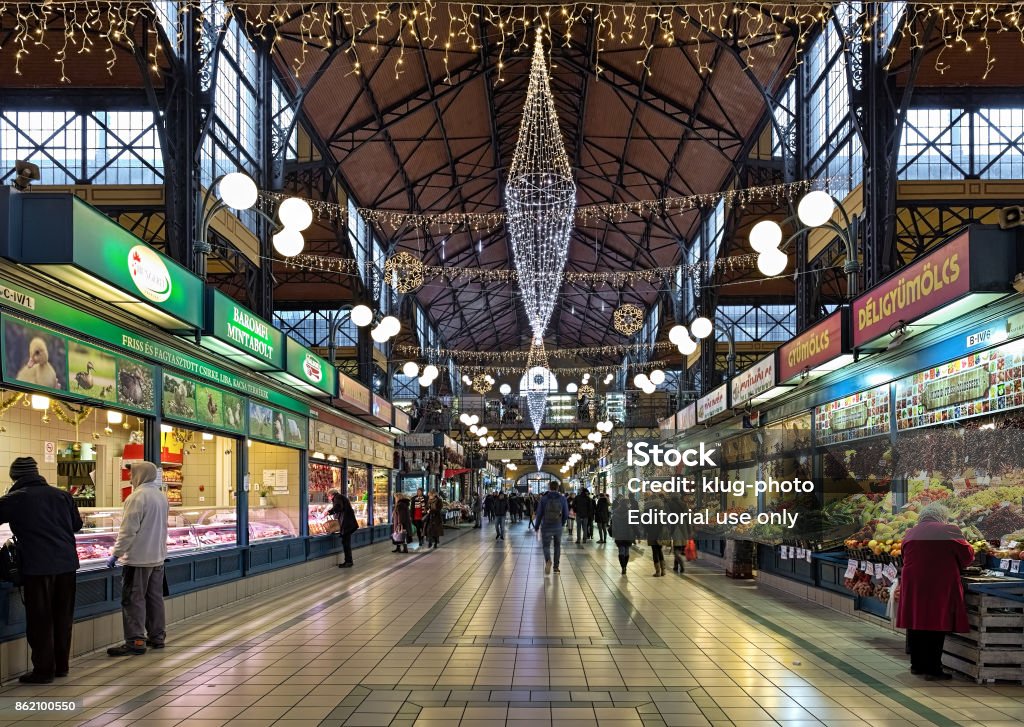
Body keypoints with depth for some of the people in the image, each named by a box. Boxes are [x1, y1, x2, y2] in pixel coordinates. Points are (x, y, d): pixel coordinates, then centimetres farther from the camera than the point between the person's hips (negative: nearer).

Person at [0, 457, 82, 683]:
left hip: (37, 566, -4)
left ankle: (43, 670, 9)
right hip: (67, 562, 5)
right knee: (63, 616, 13)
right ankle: (61, 665, 22)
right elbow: (77, 524, 16)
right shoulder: (61, 495, 7)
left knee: (40, 620, 5)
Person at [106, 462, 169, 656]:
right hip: (158, 557, 8)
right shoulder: (161, 496, 11)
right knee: (155, 598, 14)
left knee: (133, 600, -3)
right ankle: (157, 636, 20)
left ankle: (135, 641, -4)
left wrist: (116, 554, -12)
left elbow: (128, 530, -18)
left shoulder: (137, 497, -16)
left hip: (138, 559, -8)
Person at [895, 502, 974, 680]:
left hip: (912, 585, 5)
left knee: (916, 626, 13)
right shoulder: (950, 531, -6)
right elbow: (967, 555, 2)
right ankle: (932, 668, 3)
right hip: (940, 586, -5)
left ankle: (917, 665, 22)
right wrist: (954, 563, 21)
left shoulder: (909, 534, 8)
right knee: (936, 627, 1)